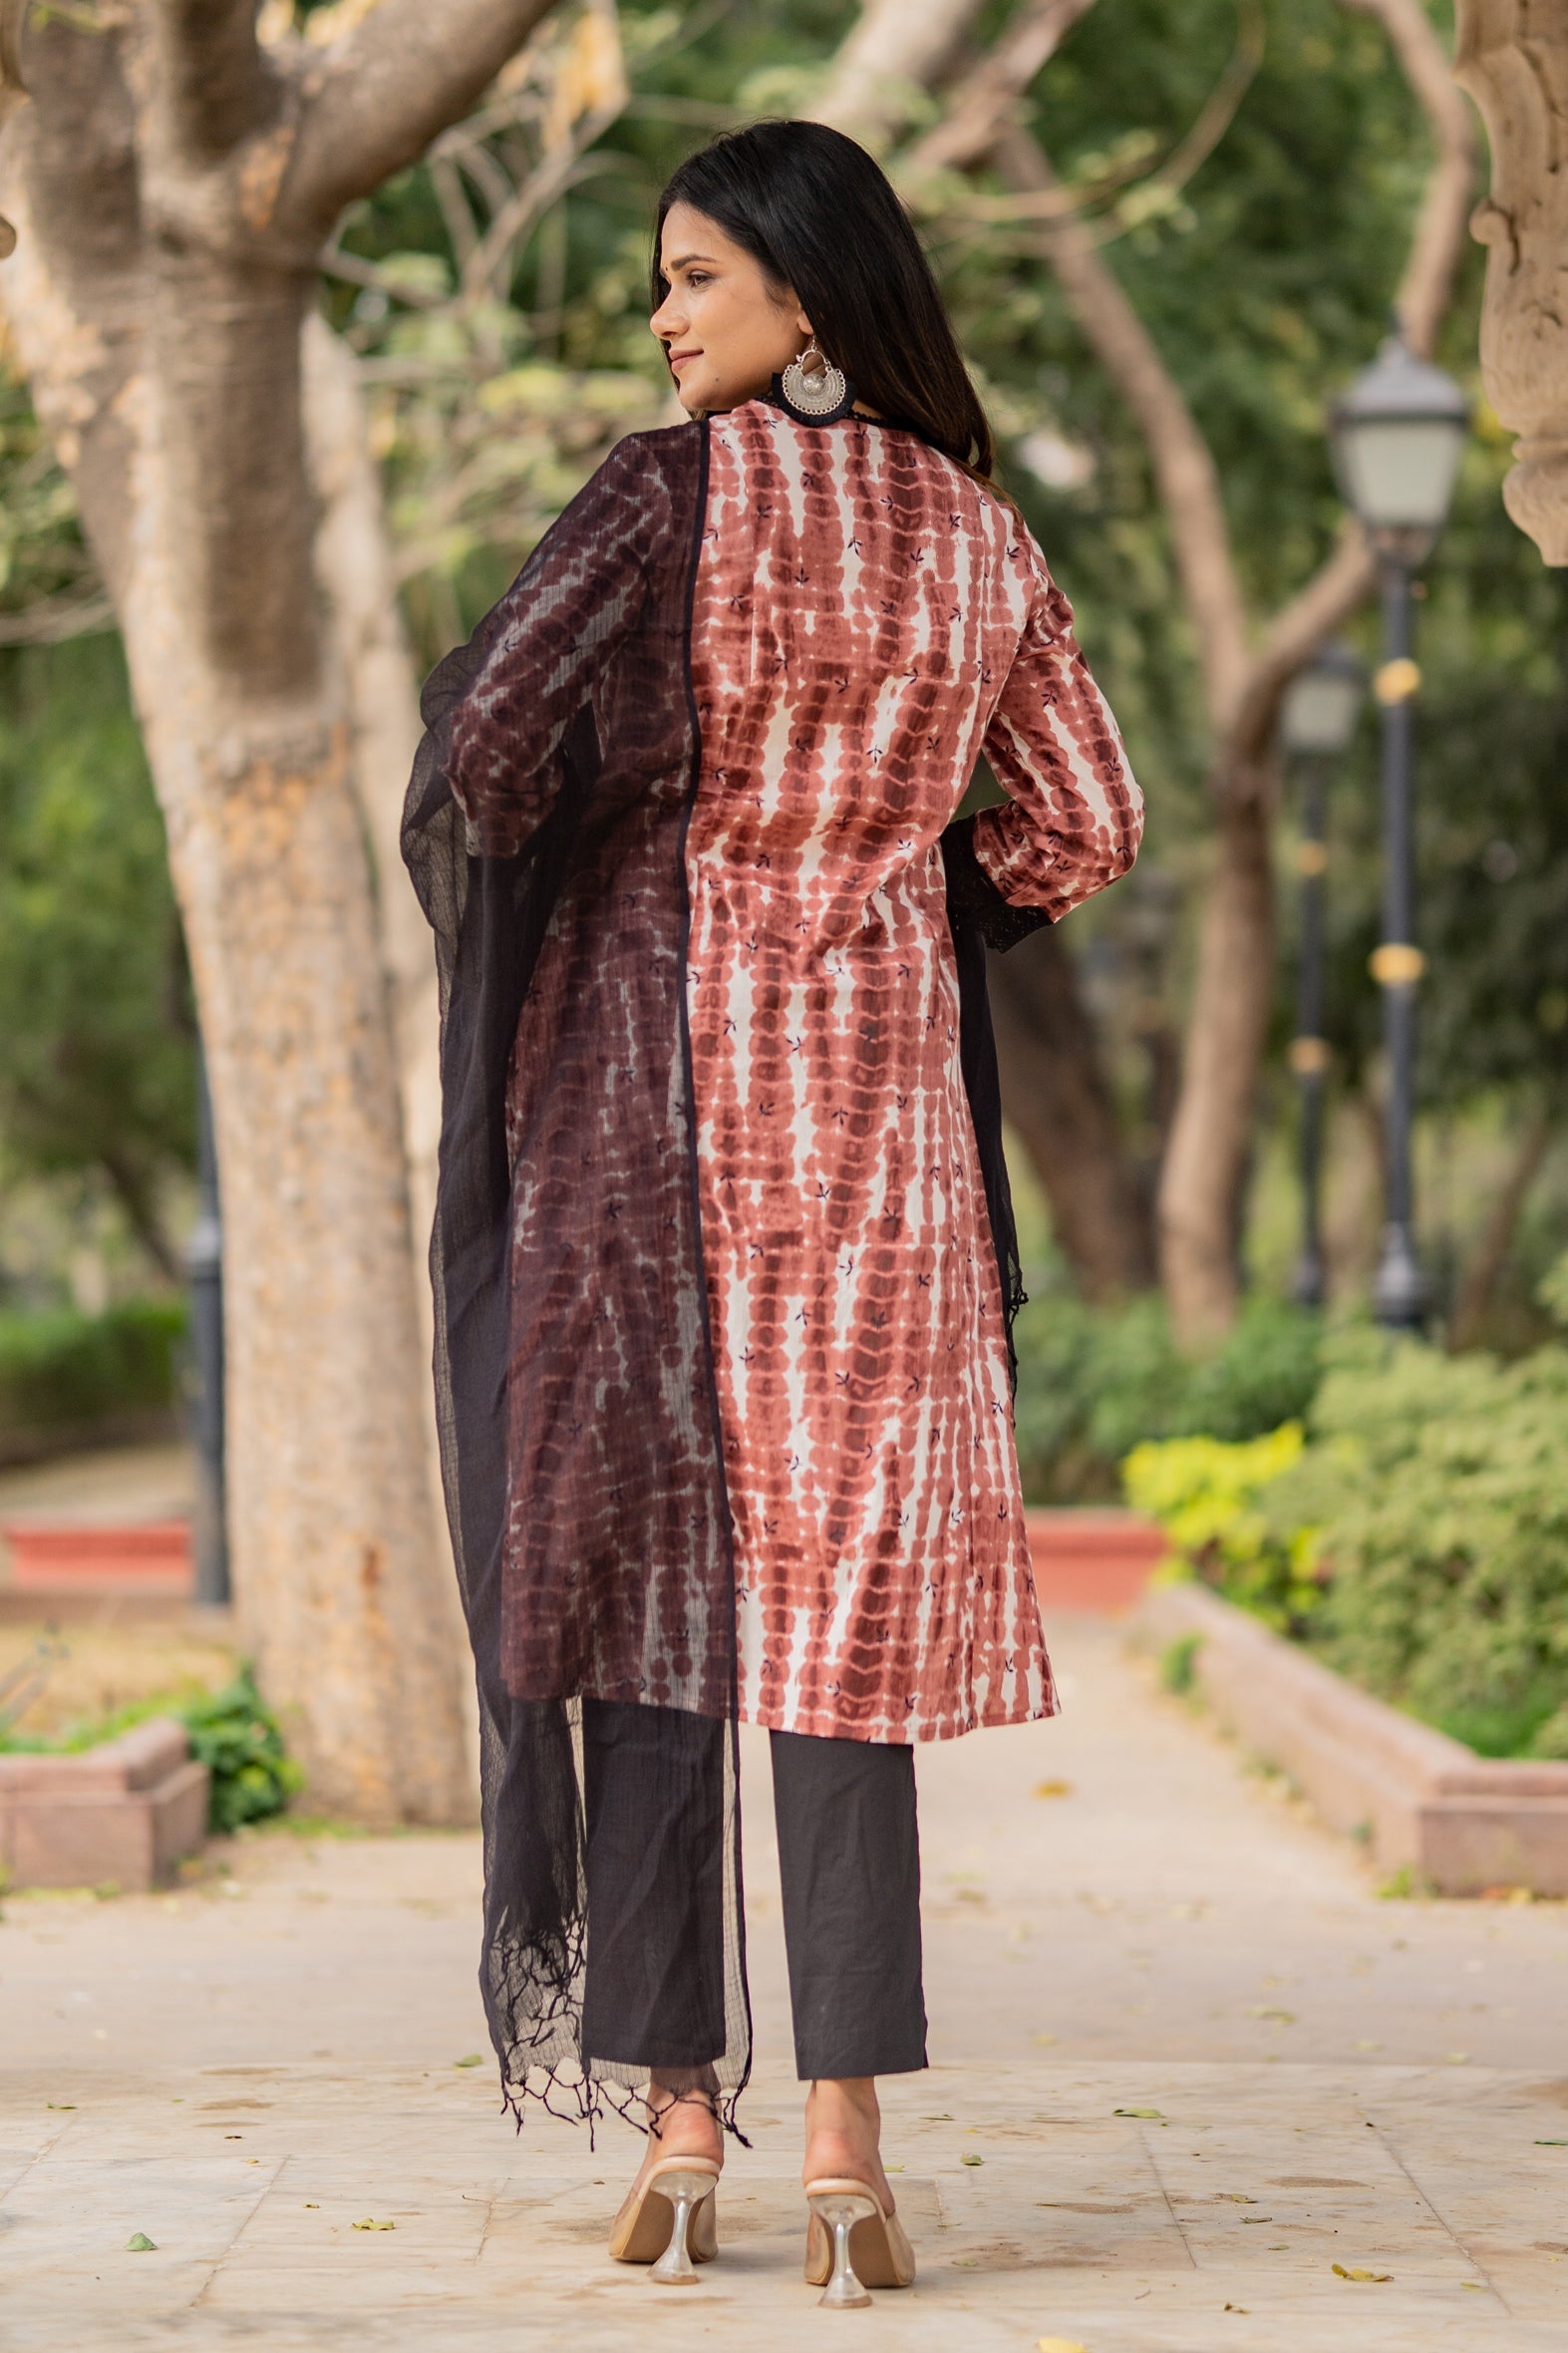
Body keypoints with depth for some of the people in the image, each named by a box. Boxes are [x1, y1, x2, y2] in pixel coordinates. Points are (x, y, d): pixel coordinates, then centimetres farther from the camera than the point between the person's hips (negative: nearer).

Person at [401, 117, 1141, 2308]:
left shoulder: (673, 495, -8)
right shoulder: (975, 532, 6)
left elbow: (487, 742, -16)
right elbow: (1086, 826, 9)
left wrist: (538, 859, 5)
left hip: (652, 1071, -3)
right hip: (882, 1092, 3)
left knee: (651, 1562, 3)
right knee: (847, 1580, 4)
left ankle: (676, 2119, 3)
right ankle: (847, 2139, -2)